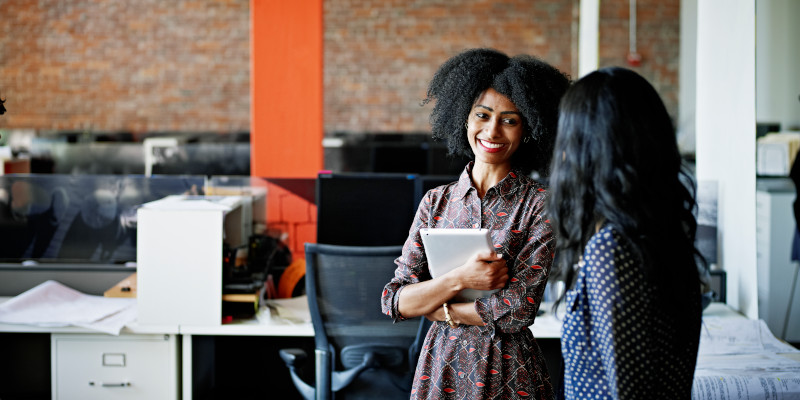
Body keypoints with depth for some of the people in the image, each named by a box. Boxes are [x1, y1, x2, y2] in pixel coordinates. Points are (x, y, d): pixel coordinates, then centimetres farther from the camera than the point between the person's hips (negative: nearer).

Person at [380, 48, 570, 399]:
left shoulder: (539, 204, -8)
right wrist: (459, 279, -18)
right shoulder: (437, 201, 3)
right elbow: (394, 302, -3)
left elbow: (518, 309, -16)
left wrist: (433, 306, -8)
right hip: (441, 369, 3)